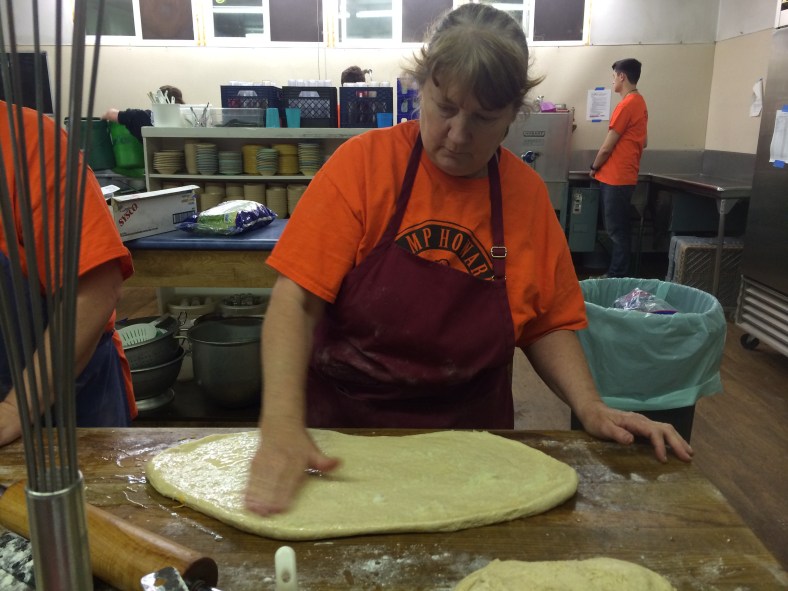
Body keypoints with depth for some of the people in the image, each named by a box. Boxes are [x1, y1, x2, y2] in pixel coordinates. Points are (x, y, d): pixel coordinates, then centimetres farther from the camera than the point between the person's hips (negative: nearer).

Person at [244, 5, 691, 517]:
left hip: (471, 435, 2)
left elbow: (547, 324, 3)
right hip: (343, 429, -1)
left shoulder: (528, 193, -5)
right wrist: (282, 426, -30)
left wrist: (590, 406, -13)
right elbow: (296, 299, -18)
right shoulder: (366, 162, -13)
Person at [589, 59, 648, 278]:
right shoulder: (639, 103, 14)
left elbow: (607, 146, -14)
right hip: (623, 176, 10)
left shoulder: (626, 105, -17)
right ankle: (617, 273, 20)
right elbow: (643, 142, 20)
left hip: (615, 178, -10)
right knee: (618, 229, 13)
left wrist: (594, 167, 1)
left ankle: (617, 276, 2)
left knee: (616, 231, -4)